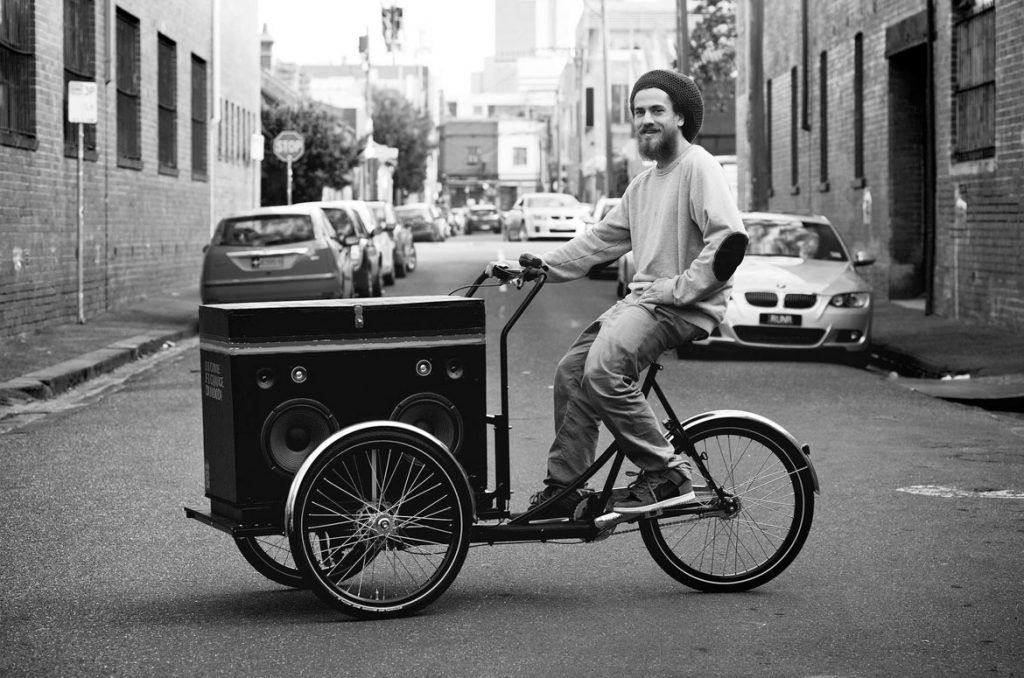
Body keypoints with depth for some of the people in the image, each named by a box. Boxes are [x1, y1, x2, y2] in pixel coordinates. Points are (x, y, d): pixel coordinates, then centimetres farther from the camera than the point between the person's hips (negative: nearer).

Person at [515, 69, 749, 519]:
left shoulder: (698, 166, -9)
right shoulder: (643, 183, 21)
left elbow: (730, 241, -20)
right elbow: (603, 238, 23)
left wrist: (678, 289, -19)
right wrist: (546, 265, 14)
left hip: (684, 307, -9)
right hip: (641, 299, 9)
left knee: (603, 371, -27)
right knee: (571, 371, 6)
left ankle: (667, 476, -19)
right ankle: (564, 487, 14)